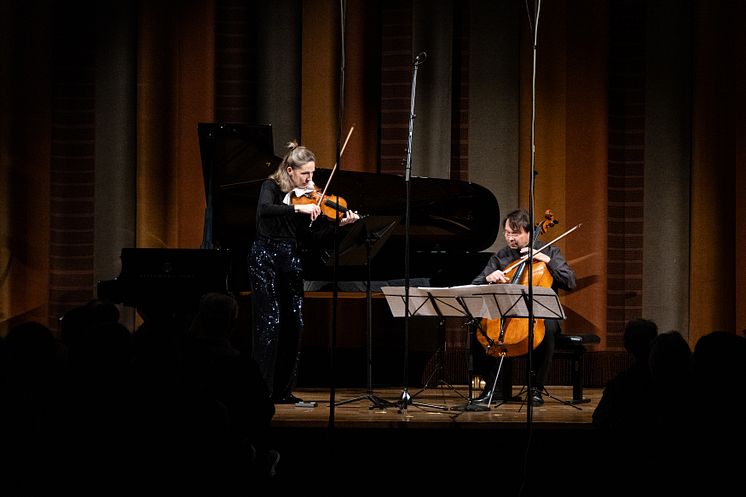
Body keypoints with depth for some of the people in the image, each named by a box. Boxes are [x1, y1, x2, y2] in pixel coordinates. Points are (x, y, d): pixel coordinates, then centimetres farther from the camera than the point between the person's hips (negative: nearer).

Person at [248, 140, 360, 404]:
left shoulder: (307, 195, 6)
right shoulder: (272, 187, -8)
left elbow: (315, 233, -1)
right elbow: (264, 210, -30)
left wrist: (339, 222, -16)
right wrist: (298, 208, -36)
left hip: (290, 259, 6)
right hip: (265, 257, -6)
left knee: (294, 322, 3)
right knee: (269, 321, -10)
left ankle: (283, 390, 10)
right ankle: (262, 389, -6)